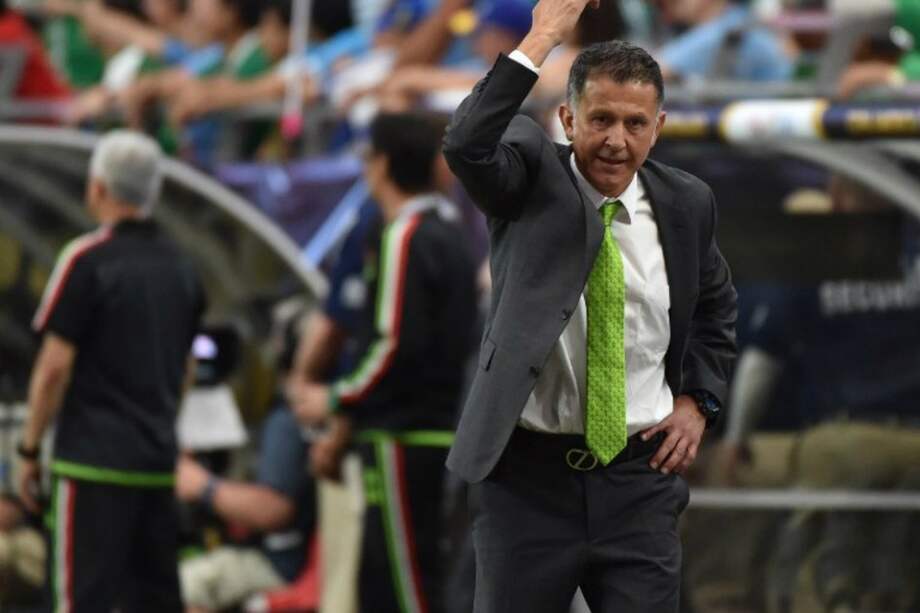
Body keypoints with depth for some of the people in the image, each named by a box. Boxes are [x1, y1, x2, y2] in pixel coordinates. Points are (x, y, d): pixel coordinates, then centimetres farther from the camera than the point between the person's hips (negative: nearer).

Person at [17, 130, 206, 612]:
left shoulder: (87, 261, -10)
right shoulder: (180, 269, 11)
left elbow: (55, 367, -12)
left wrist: (29, 450, -4)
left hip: (92, 459, -7)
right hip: (158, 461, 7)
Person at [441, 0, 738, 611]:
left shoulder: (685, 203, 5)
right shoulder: (532, 178, -4)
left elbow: (716, 308, 23)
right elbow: (467, 145, -27)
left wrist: (698, 401, 9)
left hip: (640, 482, 2)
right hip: (528, 475, -2)